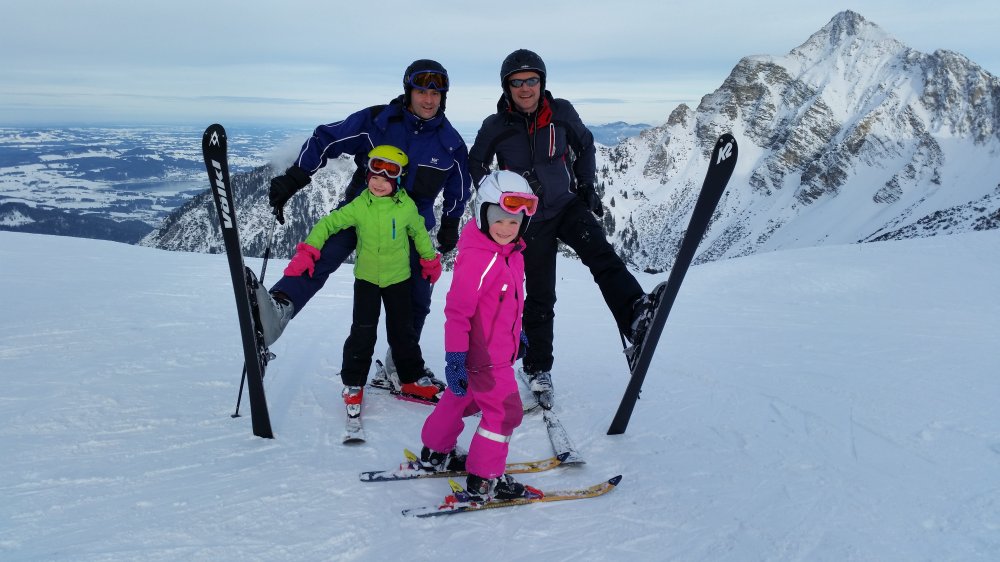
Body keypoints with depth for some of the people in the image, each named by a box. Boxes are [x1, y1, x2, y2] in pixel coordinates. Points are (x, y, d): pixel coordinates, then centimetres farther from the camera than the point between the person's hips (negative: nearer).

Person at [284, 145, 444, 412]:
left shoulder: (407, 206, -10)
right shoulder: (359, 206, -13)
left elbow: (419, 232, 7)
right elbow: (328, 223, -9)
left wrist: (430, 260, 16)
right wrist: (306, 253, -19)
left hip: (398, 278, 1)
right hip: (366, 277, -1)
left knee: (403, 330, 10)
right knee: (363, 332, -1)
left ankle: (412, 379, 24)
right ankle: (353, 384, 13)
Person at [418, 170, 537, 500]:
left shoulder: (510, 252, 4)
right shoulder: (476, 258, -26)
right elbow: (458, 310, -25)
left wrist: (517, 333, 27)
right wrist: (455, 357, -25)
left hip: (499, 347, 10)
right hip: (483, 355, -10)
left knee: (461, 398, 24)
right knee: (504, 411, -1)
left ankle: (436, 452, 43)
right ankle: (484, 480, 12)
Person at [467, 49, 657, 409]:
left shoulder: (561, 112, -5)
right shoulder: (496, 126, -8)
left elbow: (585, 145, 12)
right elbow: (476, 164, 9)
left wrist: (586, 185, 3)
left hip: (569, 205, 1)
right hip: (531, 220, -1)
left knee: (602, 255, -27)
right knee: (540, 296, 4)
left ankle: (636, 316, -45)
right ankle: (538, 368, 19)